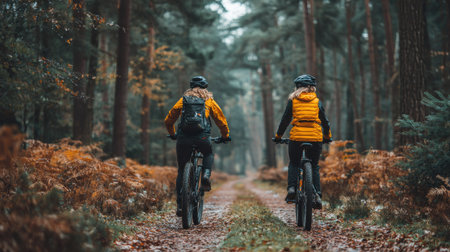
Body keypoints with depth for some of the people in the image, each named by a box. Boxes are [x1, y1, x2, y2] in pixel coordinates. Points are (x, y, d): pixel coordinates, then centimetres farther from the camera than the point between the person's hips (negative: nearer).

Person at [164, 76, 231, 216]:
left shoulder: (183, 100, 20)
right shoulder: (209, 100, 17)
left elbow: (168, 120, 23)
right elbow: (221, 120, 18)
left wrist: (172, 134, 41)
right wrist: (225, 136, 33)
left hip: (183, 138, 1)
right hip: (202, 137, -1)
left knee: (181, 171, 14)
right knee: (208, 155, 32)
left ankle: (180, 205, 6)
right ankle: (206, 175, 2)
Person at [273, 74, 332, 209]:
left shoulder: (293, 100, 6)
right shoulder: (317, 101, 9)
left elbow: (285, 119, 8)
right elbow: (325, 121, 14)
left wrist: (278, 136, 19)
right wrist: (327, 137, 28)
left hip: (296, 137, -1)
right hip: (315, 137, 1)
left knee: (294, 164, 17)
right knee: (314, 166, 12)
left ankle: (291, 188, -4)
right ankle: (317, 195, -2)